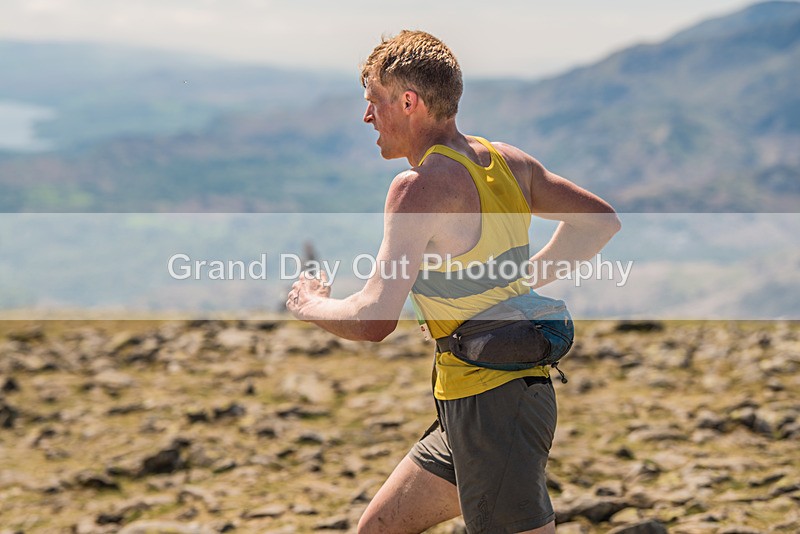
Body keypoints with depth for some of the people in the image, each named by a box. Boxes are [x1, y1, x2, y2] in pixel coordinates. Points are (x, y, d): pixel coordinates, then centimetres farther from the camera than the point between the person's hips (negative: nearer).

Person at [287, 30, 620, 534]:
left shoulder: (422, 185, -17)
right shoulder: (507, 160, 8)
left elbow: (374, 320, -23)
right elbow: (602, 219, 16)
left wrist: (310, 304, -3)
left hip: (489, 409, -9)